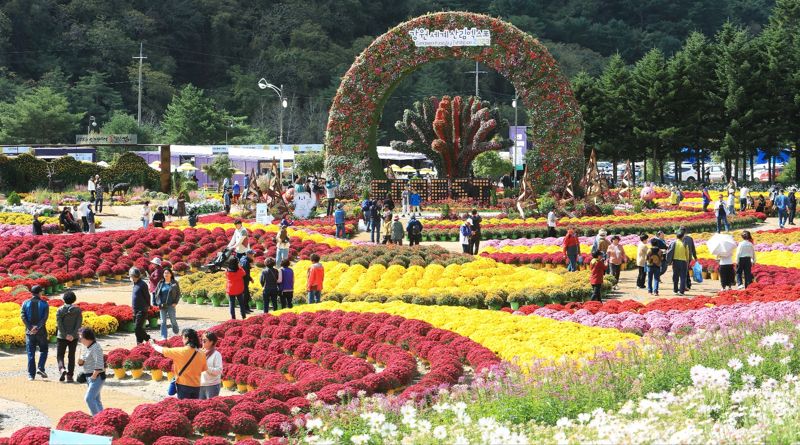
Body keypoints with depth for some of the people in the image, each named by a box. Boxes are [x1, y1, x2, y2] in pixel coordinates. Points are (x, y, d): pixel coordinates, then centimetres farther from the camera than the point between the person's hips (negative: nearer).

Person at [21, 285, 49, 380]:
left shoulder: (25, 303, 4)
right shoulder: (44, 304, 0)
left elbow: (23, 316, -7)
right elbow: (45, 317, -13)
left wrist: (30, 327, -13)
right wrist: (37, 327, -17)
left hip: (29, 331, 1)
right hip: (41, 331, -1)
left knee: (30, 353, 5)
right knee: (43, 350, 14)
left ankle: (31, 374, 3)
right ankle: (41, 368, -4)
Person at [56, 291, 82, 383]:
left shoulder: (60, 310, -4)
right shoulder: (78, 310, -1)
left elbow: (59, 324, -12)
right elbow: (79, 323, -9)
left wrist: (65, 335, -13)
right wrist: (73, 334, -13)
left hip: (62, 337, -1)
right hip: (74, 337, 1)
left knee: (60, 355, 8)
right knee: (71, 356, 9)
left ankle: (62, 369, -19)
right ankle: (69, 376, 6)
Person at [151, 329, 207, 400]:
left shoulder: (181, 351, -13)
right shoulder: (201, 354, -3)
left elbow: (163, 351, -2)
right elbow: (204, 369, 9)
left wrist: (154, 346, 17)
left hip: (184, 385, -4)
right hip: (196, 386, 4)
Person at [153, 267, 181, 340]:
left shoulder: (174, 283, 1)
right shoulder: (160, 283, 9)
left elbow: (178, 293, 3)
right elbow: (156, 293, 12)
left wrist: (175, 302, -8)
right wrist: (157, 303, 3)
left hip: (171, 305, -3)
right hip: (162, 306, 3)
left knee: (173, 320, 1)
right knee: (163, 322, 2)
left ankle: (176, 334, 23)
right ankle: (163, 337, 3)